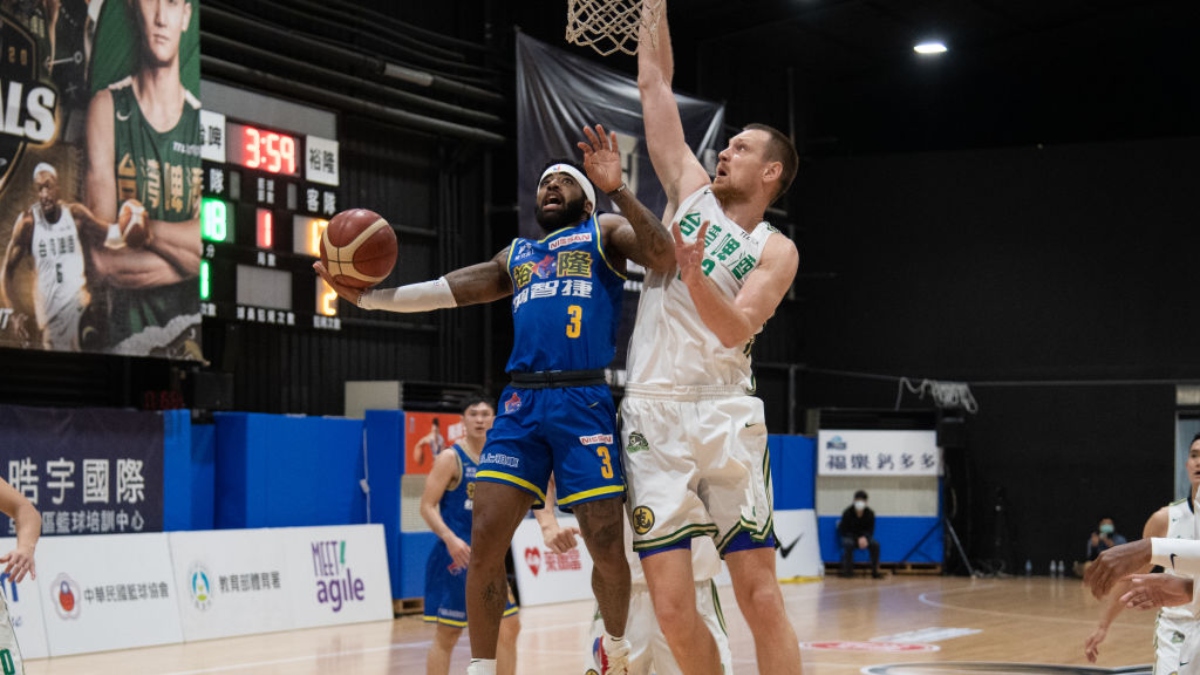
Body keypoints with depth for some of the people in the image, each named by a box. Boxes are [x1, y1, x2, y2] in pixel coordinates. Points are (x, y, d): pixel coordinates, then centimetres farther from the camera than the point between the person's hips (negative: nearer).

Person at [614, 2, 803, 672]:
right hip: (653, 415, 3)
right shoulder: (691, 191, 13)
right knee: (673, 608, -3)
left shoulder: (776, 250, 2)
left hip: (724, 416, -3)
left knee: (761, 598, -6)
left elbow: (738, 327, -14)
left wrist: (696, 278, -32)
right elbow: (655, 85, 15)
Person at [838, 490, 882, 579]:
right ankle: (847, 570, -28)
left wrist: (864, 537, -25)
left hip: (864, 537, 3)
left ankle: (875, 571, -18)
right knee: (848, 544, -38)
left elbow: (870, 530, -1)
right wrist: (857, 539, -25)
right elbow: (844, 531, -12)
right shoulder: (847, 513, -15)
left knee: (875, 544, -27)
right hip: (849, 537, -3)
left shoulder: (870, 514, -7)